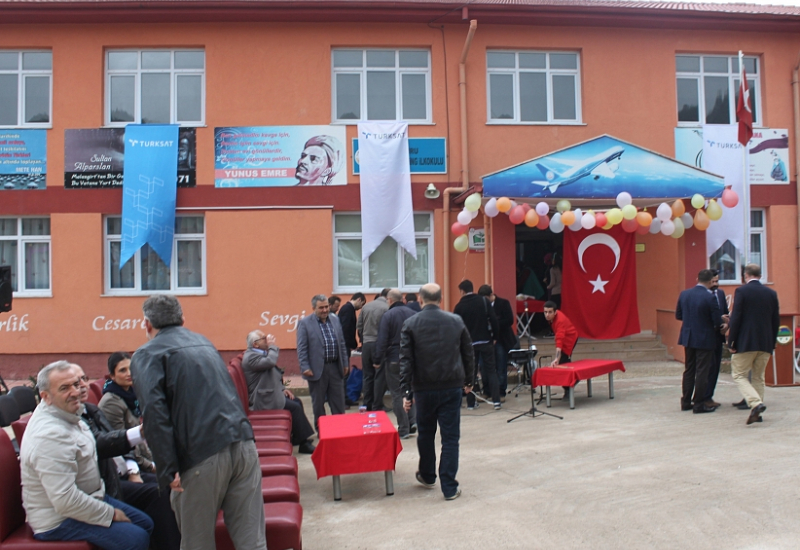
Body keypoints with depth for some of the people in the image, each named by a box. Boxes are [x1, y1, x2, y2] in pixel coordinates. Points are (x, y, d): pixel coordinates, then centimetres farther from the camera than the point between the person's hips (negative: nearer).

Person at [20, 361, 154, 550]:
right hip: (58, 521, -11)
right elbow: (65, 501, -31)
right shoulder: (50, 435, -30)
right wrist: (111, 514, -20)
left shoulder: (66, 414, 3)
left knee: (145, 524, 13)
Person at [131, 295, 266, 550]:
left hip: (203, 455, -5)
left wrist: (168, 470, -13)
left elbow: (154, 412, -12)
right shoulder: (203, 341, 23)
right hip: (243, 443, 5)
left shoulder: (147, 355, 3)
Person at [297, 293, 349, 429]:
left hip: (335, 367, 4)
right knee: (318, 403, 8)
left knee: (338, 402, 8)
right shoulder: (305, 323, -5)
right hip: (317, 370, -4)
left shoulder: (335, 321, 10)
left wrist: (345, 363, 11)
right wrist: (305, 367, -13)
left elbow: (342, 344, 15)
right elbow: (301, 348, -7)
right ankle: (321, 431, 19)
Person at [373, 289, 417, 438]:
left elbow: (382, 341, -14)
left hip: (394, 359, -4)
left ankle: (404, 430, 5)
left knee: (397, 393, 3)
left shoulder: (388, 315, -11)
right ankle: (412, 421, 10)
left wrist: (378, 360, -7)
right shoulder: (413, 314, 2)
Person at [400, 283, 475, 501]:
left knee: (426, 433, 18)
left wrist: (406, 392, -7)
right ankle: (450, 488, 4)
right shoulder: (456, 321, 2)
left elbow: (406, 361, -8)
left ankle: (427, 476, 34)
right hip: (452, 387, 0)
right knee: (450, 437, 4)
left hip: (424, 388, 0)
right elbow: (468, 354, 7)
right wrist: (468, 380, 19)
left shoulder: (410, 324, -4)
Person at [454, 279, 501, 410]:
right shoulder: (484, 301, -2)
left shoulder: (459, 306, -3)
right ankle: (496, 400, -2)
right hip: (486, 341, 0)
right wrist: (494, 336, 3)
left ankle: (470, 402, 10)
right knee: (491, 370, 6)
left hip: (469, 343, 0)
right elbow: (493, 320, -7)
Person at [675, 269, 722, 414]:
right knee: (702, 372, 2)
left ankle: (686, 402, 21)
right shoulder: (709, 297, -18)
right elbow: (717, 321, -15)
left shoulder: (684, 294, -1)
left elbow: (678, 315, 6)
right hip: (704, 339, -5)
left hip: (688, 337, 6)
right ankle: (699, 404, 6)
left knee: (689, 370, 15)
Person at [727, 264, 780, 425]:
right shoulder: (771, 293, 7)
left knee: (739, 375, 2)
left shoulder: (741, 291, -8)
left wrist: (731, 342, -7)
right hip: (766, 344, 5)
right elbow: (776, 321, 9)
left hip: (745, 342, -5)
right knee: (758, 377, 15)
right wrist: (772, 342, 17)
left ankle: (756, 403, -19)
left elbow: (736, 318, -12)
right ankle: (757, 412, 15)